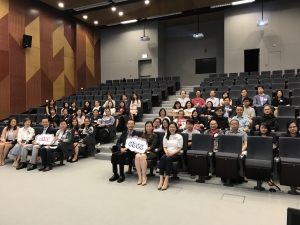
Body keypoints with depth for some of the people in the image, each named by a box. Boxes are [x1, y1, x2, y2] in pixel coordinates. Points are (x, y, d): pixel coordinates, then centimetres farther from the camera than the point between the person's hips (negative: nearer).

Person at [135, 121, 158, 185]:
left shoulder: (154, 135, 11)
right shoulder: (143, 135, 25)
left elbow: (153, 145, -2)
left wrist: (146, 149, -19)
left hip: (150, 152, -3)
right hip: (142, 151, 3)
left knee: (142, 156, -37)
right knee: (137, 156, -33)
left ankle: (144, 177, -29)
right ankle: (140, 177, -29)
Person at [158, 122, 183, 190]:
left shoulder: (179, 136, 9)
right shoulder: (166, 136, 20)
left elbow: (179, 148, 1)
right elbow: (164, 147, 14)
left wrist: (172, 153, -15)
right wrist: (166, 151, -10)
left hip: (176, 154, -3)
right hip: (167, 153, 3)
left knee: (168, 159, -36)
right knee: (162, 158, -33)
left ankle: (166, 180, -39)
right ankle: (161, 180, -38)